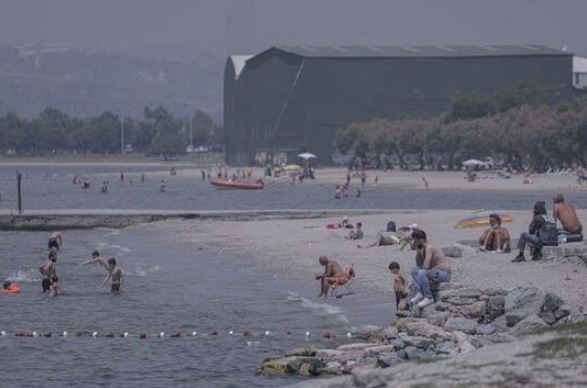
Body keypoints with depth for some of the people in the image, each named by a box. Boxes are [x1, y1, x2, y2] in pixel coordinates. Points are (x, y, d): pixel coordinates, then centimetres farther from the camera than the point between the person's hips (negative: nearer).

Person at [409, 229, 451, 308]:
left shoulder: (429, 248, -18)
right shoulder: (423, 249, 10)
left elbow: (426, 266, -25)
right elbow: (418, 264, 13)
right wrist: (418, 250, 2)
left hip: (445, 274, -10)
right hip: (436, 272, 10)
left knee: (422, 273, -32)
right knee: (414, 270, 17)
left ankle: (429, 298, -20)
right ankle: (420, 294, 1)